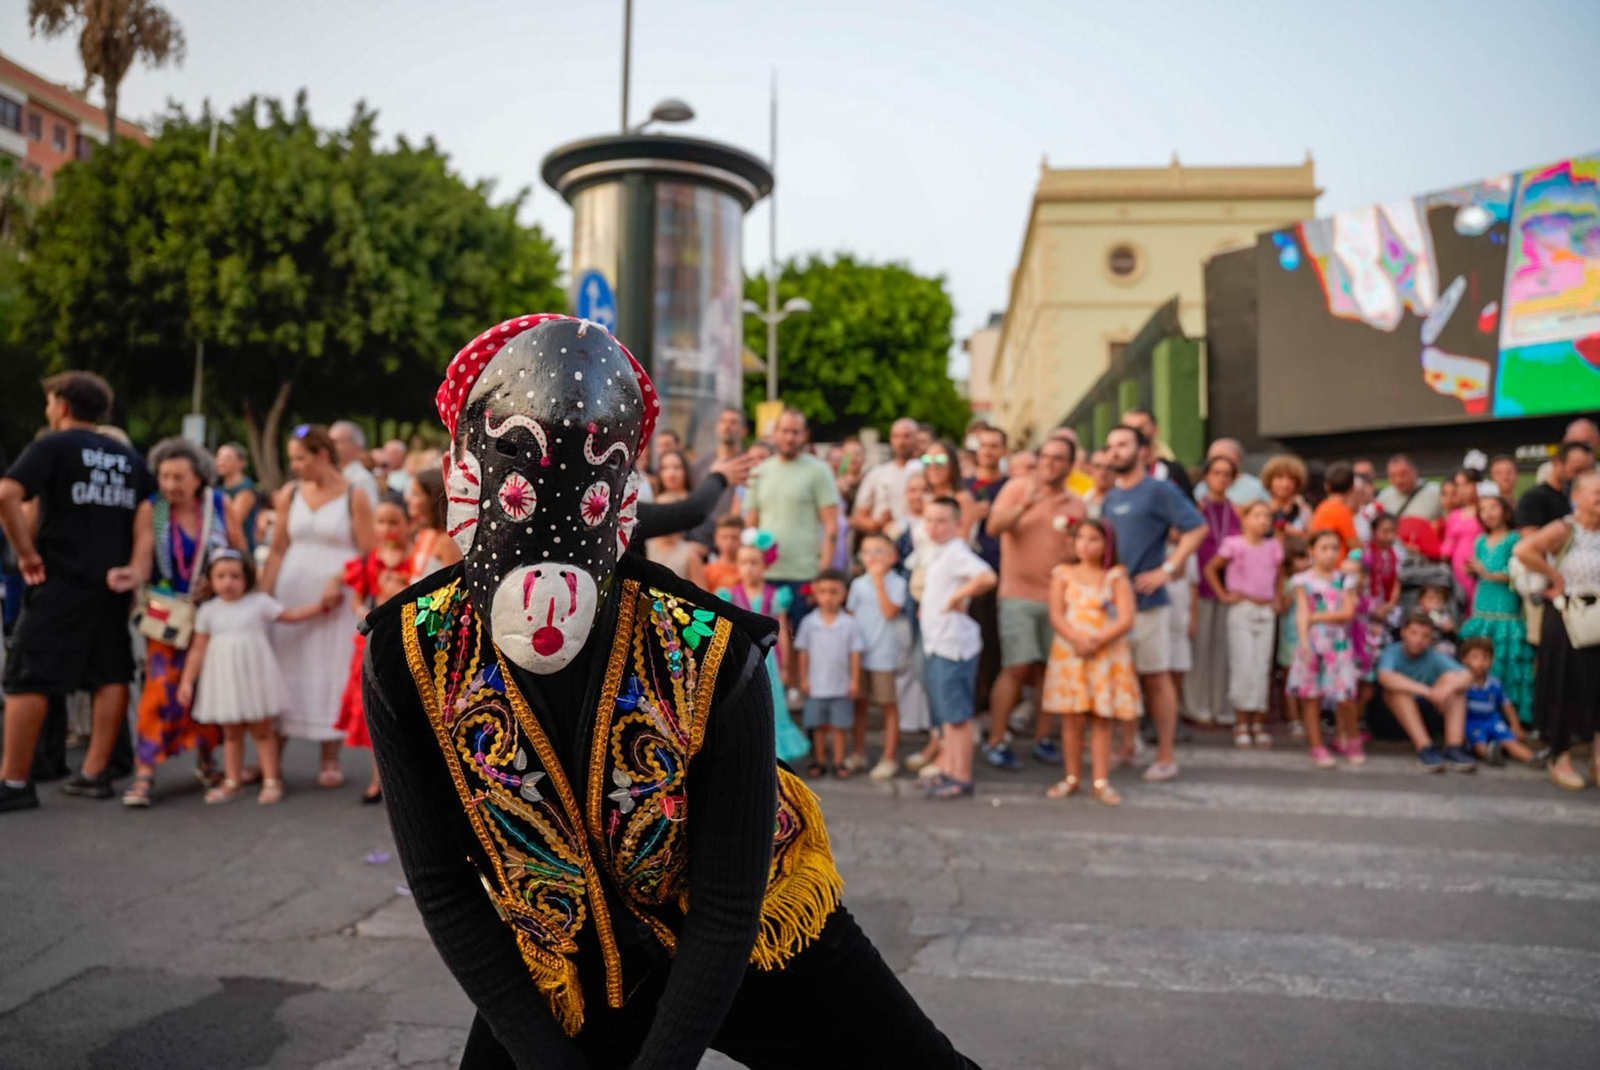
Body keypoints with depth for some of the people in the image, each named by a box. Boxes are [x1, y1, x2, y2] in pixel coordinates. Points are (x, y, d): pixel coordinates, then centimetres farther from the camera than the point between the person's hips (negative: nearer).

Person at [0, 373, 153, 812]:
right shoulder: (130, 458, 13)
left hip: (60, 582, -5)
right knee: (111, 676, 9)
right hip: (115, 584, 5)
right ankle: (95, 773, 11)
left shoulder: (53, 446, -3)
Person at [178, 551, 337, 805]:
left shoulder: (259, 602, -1)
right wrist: (187, 681, 4)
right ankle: (232, 782, 21)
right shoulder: (208, 610, 4)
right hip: (224, 679, 2)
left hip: (254, 677, -2)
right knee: (231, 732, 11)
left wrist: (322, 605, -7)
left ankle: (271, 781, 10)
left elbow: (291, 616, 3)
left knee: (262, 729, 4)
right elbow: (198, 649, 7)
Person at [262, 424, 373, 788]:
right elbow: (278, 549, 9)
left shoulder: (354, 497, -5)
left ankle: (330, 760, 14)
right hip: (292, 594, 4)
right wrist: (262, 595, 4)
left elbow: (369, 555, -6)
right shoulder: (291, 493, 7)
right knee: (285, 668, 6)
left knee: (330, 672, 1)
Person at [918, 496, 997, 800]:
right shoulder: (938, 554, 14)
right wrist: (926, 607, 17)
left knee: (957, 716, -2)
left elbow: (987, 577, -33)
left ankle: (961, 778, 6)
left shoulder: (956, 553, -16)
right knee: (945, 715, 17)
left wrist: (958, 598, -22)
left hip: (954, 645, -10)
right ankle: (947, 770, 27)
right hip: (937, 644, 10)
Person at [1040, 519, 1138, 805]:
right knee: (1072, 717, 3)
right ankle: (1072, 777, 15)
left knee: (1101, 719, 1)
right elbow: (1056, 615, -2)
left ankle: (1101, 781, 8)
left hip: (1107, 655, -1)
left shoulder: (1116, 578, 4)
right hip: (1069, 653, 1)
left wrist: (1097, 641, -17)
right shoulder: (1063, 575, 7)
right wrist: (1076, 639, -18)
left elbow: (1126, 620, -5)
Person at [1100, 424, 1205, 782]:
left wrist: (1167, 570, -18)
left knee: (1156, 678, 1)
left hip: (1147, 601, -6)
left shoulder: (1159, 490, -6)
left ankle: (1166, 757, 9)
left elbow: (1197, 527, -13)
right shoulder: (1110, 498, 14)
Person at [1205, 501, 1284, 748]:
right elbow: (1210, 569, 2)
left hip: (1267, 611, 4)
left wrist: (1278, 598, 12)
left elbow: (1280, 574, 25)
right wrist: (1223, 595, -3)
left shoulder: (1274, 547, 9)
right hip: (1242, 609, -4)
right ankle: (1241, 723, 1)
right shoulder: (1234, 544, -4)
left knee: (1262, 667, 5)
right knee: (1243, 665, -6)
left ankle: (1258, 722, 12)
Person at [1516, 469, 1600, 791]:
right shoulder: (1563, 530, -10)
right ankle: (1561, 759, 16)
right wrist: (1556, 576, -17)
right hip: (1568, 618, -5)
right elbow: (1523, 550, -27)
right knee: (1567, 688, 3)